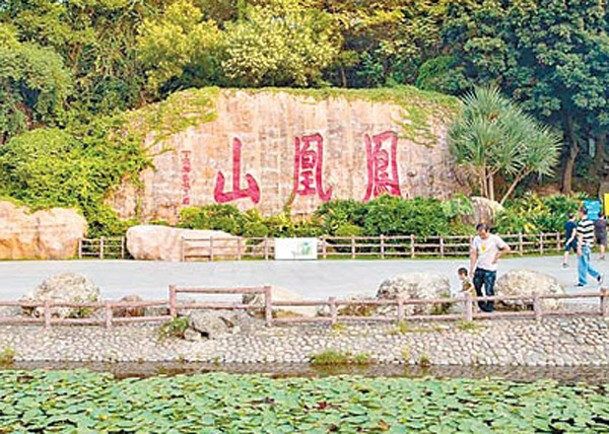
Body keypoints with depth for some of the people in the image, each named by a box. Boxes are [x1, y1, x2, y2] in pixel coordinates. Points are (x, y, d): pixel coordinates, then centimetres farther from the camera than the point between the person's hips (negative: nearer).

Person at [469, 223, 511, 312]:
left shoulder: (495, 239, -12)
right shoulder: (476, 239, -1)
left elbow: (507, 249, -5)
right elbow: (474, 254, 1)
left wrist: (497, 256, -7)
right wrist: (471, 269, -4)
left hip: (490, 269, -5)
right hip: (479, 268, 5)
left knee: (489, 290, -3)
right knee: (476, 287, 8)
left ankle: (490, 308, 14)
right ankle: (481, 305, 27)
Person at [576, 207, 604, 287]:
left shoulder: (581, 224, -18)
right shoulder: (591, 222, 8)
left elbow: (580, 237, -19)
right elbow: (592, 235, 15)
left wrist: (579, 248, -17)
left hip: (583, 246, -8)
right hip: (589, 246, 9)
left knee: (582, 265, 1)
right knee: (586, 264, 18)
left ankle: (582, 282, 7)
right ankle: (597, 275, 12)